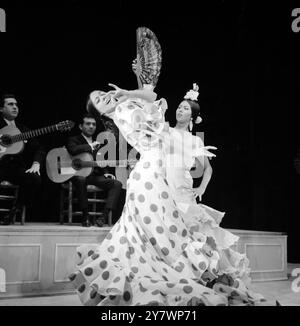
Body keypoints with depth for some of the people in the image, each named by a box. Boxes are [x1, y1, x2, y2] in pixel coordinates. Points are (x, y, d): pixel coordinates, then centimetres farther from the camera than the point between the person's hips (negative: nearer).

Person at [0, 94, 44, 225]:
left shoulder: (23, 129, 21)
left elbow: (38, 148, 14)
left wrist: (36, 164, -6)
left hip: (16, 166, 4)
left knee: (35, 179, -25)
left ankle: (15, 210, -6)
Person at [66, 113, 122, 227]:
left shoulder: (97, 144, 24)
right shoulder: (73, 140, 7)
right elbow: (73, 150, -19)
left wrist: (106, 173, 6)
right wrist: (90, 146, -10)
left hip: (95, 176, 5)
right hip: (78, 174, -5)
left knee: (117, 184, -17)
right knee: (80, 179, -40)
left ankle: (105, 216, -27)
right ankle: (85, 216, -27)